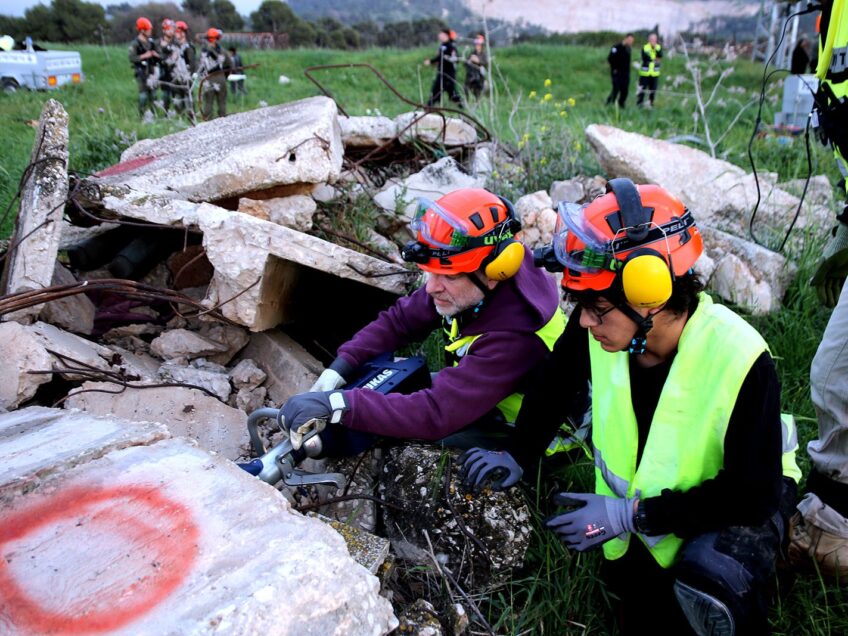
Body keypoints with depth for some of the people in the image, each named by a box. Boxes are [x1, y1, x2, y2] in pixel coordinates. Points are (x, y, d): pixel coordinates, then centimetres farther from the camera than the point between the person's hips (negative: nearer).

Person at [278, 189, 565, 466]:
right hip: (477, 390, 7)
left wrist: (337, 404, -44)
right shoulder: (463, 276, -17)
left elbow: (436, 413, -41)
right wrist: (337, 370, -17)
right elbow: (399, 320, -6)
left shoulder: (514, 333, -38)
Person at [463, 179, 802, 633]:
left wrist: (632, 515, -29)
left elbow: (752, 493, -27)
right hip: (643, 492, 5)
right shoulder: (601, 328, -23)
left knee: (709, 595, -31)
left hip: (741, 499, -4)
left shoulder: (739, 361, -34)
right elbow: (556, 381, -1)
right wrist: (517, 455, -7)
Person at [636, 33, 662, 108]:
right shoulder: (645, 47, -3)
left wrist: (656, 47, -21)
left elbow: (660, 56, -13)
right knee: (642, 89, -2)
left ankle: (650, 104, 16)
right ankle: (639, 104, 5)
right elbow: (645, 58, -15)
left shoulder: (659, 47, 5)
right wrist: (654, 60, -10)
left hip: (655, 73, 3)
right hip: (645, 72, -3)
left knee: (653, 90, 6)